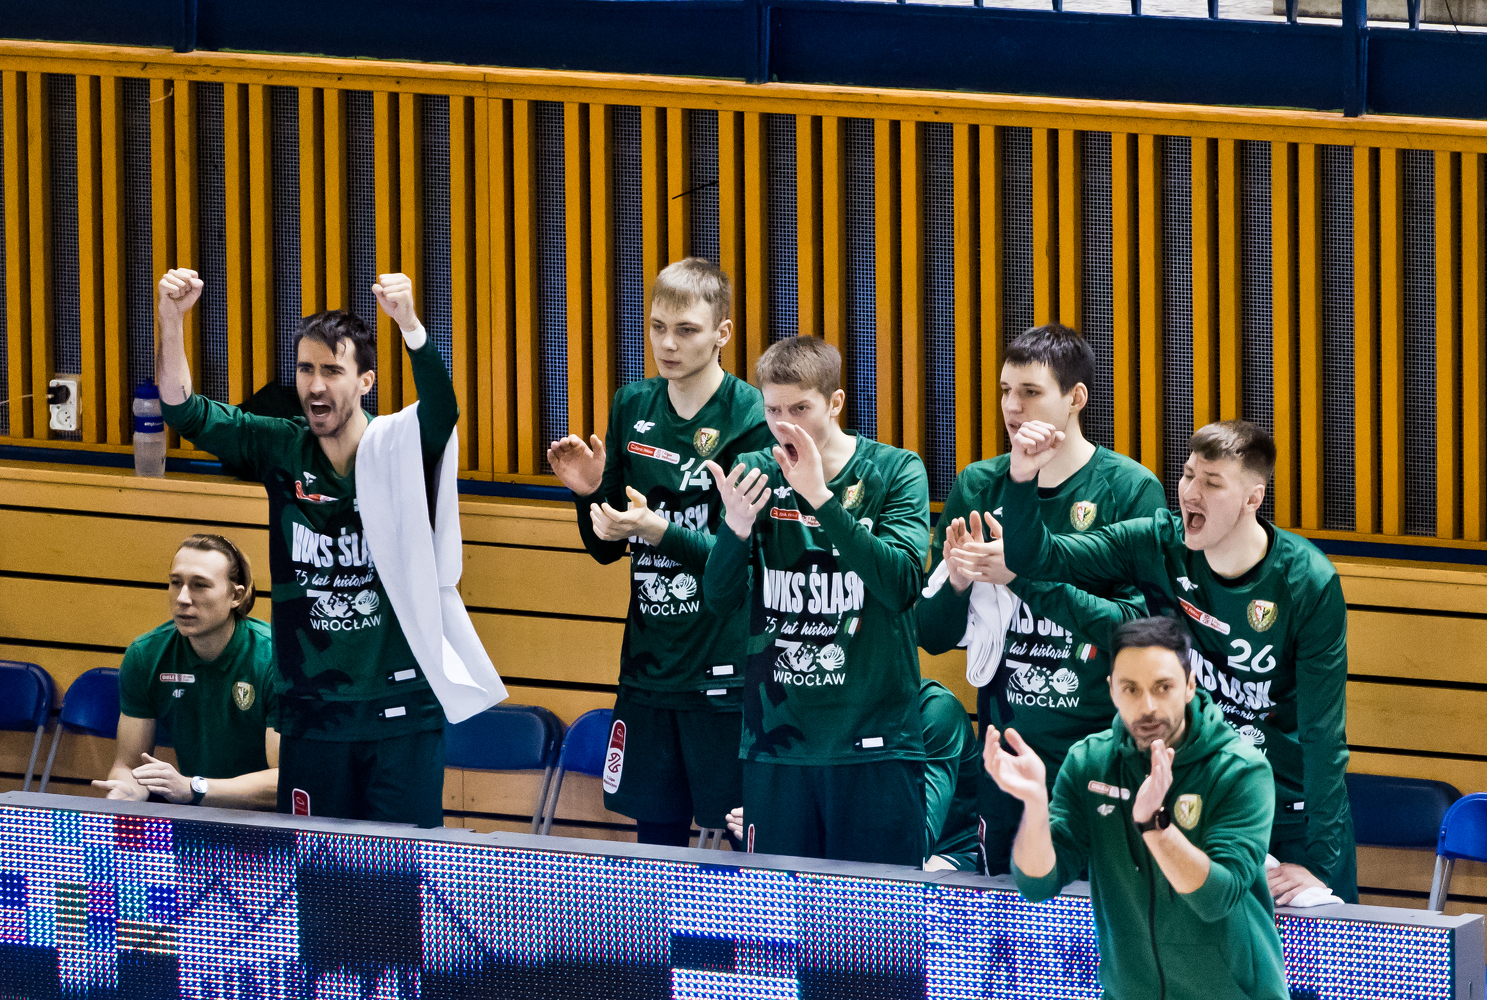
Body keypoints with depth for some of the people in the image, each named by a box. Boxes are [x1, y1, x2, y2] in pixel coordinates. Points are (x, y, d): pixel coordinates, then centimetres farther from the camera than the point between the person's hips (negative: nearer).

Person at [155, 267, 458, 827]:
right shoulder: (282, 451, 2)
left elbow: (440, 413, -28)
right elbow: (185, 412, -4)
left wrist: (410, 326, -46)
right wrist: (171, 320, -21)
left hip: (402, 714, -3)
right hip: (311, 712, 3)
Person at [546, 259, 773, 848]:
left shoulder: (751, 419, -8)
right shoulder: (633, 407, 10)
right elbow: (606, 549, 15)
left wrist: (659, 532, -25)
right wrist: (590, 492, -4)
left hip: (725, 677, -6)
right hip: (647, 668, 6)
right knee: (656, 844, 9)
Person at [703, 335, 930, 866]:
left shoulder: (895, 472, -3)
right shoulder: (754, 474, 5)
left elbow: (902, 584, -17)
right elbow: (720, 598, 0)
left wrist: (821, 498, -23)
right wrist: (737, 526, -21)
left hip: (874, 740, -2)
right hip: (775, 738, 3)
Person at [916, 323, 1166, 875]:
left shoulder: (1131, 489, -6)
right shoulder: (978, 487, 6)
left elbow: (1140, 629, -16)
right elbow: (933, 635, 8)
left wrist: (1025, 574, -21)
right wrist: (956, 582, -14)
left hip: (1101, 762, -4)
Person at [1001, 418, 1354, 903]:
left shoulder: (1310, 583, -19)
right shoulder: (1157, 545, -9)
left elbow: (1324, 730, -18)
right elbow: (1033, 557, -3)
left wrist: (1320, 863, -22)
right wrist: (1023, 480, -24)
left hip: (1294, 807, -3)